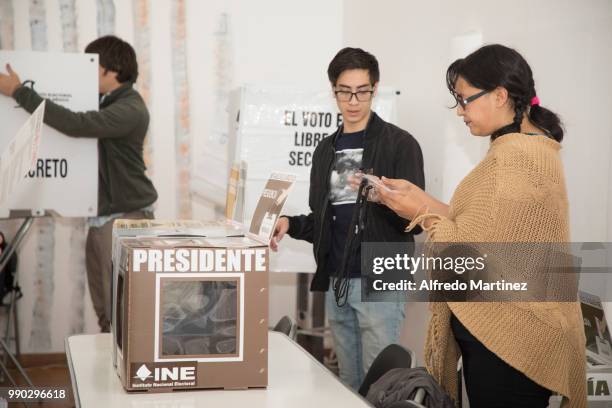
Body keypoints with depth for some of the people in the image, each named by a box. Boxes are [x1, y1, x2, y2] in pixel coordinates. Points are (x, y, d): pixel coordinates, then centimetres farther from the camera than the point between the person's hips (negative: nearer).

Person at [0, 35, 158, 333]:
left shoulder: (130, 110, -17)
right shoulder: (105, 104, 14)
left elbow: (75, 125, -29)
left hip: (126, 216, -9)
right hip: (102, 216, 9)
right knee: (104, 308, 14)